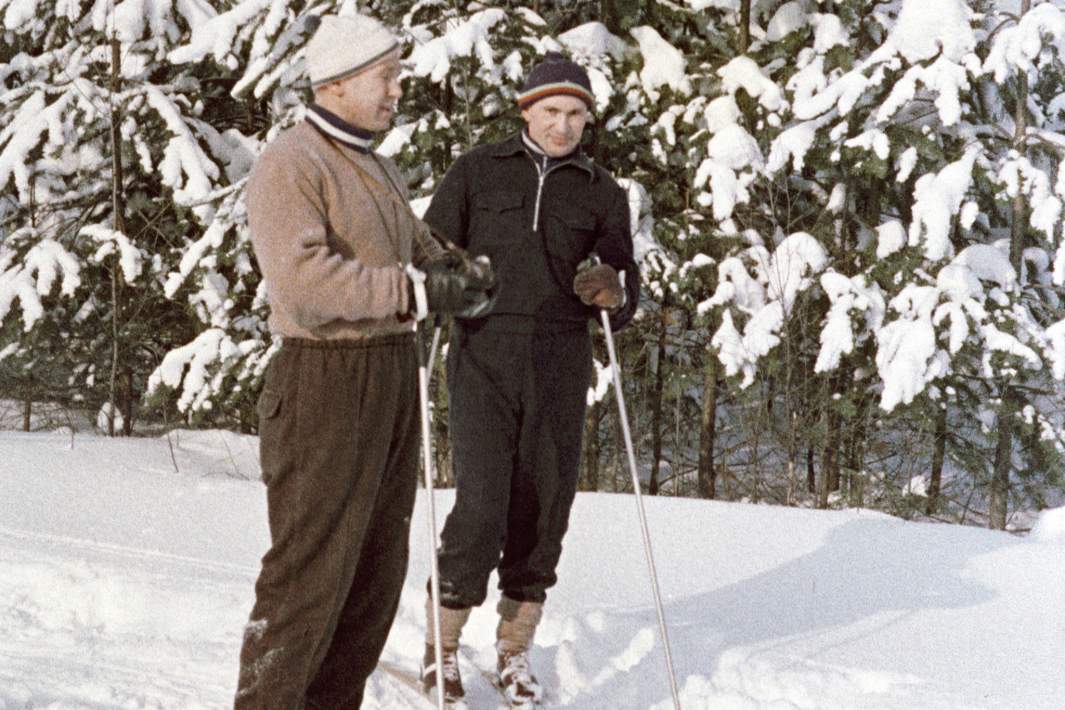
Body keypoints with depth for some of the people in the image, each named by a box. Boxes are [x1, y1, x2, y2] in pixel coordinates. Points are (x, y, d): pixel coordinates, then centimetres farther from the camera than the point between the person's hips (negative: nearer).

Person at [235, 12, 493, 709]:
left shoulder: (381, 170, 19)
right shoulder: (290, 165, -12)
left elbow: (423, 253, 20)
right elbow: (302, 277, -25)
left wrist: (459, 272, -4)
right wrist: (417, 290, -29)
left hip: (394, 377, 9)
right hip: (327, 382, -9)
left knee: (378, 563, 14)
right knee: (311, 569, -7)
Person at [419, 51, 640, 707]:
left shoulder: (601, 192, 11)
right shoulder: (478, 171, 7)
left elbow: (626, 298, 10)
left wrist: (614, 294, -14)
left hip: (560, 367, 2)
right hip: (484, 359, -2)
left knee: (544, 508, 4)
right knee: (481, 508, -12)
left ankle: (516, 652, 21)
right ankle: (441, 646, 6)